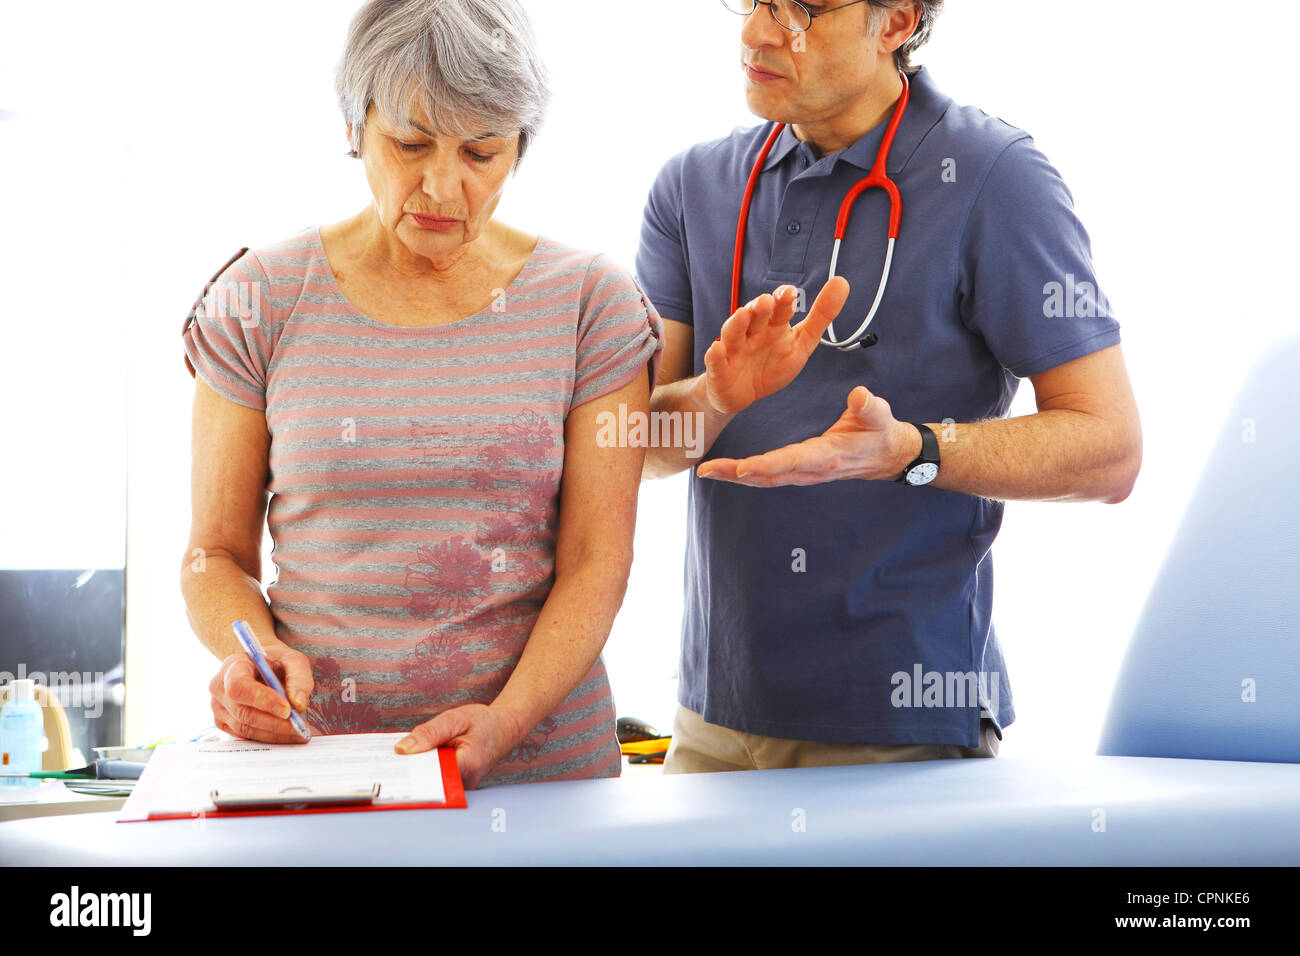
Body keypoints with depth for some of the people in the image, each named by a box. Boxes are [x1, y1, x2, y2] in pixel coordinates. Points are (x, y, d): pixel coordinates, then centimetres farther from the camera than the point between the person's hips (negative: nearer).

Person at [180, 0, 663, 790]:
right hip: (310, 753, 0)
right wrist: (251, 656, -12)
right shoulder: (262, 301, 6)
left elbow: (597, 562, 1)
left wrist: (505, 721, -15)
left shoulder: (588, 302, 5)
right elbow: (216, 554, 10)